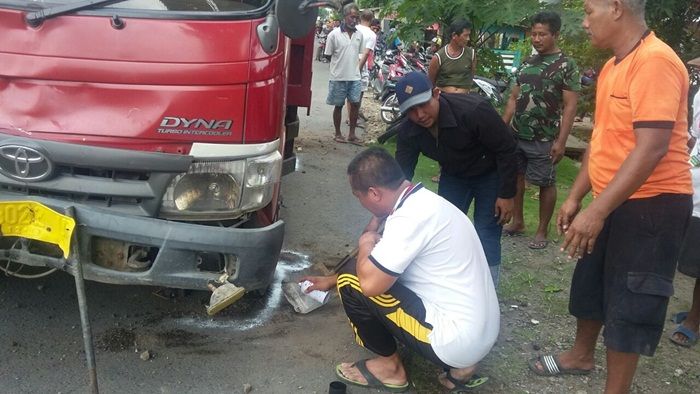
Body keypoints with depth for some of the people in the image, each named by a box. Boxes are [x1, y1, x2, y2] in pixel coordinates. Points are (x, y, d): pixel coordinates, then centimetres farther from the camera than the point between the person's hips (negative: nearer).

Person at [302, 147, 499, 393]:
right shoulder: (422, 201, 9)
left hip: (457, 338, -9)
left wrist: (365, 244, -2)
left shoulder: (411, 217, -22)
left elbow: (370, 282, -23)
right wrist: (331, 280, 32)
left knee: (353, 280, -8)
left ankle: (389, 366, 12)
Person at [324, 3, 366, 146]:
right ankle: (337, 134, 19)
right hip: (339, 77, -4)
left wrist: (358, 69, 9)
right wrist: (340, 67, 1)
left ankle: (351, 134, 14)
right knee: (338, 106, 7)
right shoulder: (334, 35, -9)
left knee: (355, 104, 3)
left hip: (355, 77, 4)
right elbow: (328, 55, -2)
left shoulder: (359, 35, 4)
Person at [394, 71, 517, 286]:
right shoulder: (408, 131, -20)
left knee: (486, 236, -7)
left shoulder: (473, 110, -36)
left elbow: (507, 149, -26)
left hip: (490, 174, -5)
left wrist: (507, 195, -21)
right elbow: (402, 173, -13)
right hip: (453, 175, 5)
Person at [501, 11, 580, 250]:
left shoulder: (567, 65, -7)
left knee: (546, 184, 3)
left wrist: (561, 141, -17)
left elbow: (570, 106, -11)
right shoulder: (526, 64, 11)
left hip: (544, 139, -6)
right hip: (517, 135, 6)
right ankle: (517, 222, 26)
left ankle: (542, 231, 14)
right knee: (515, 177, 12)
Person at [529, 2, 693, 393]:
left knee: (629, 302, 2)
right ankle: (582, 356, 42)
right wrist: (576, 197, 14)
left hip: (651, 204, -9)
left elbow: (652, 147, -27)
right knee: (591, 284, 21)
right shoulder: (612, 68, 10)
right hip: (615, 200, 9)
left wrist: (597, 211, -29)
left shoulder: (655, 61, -20)